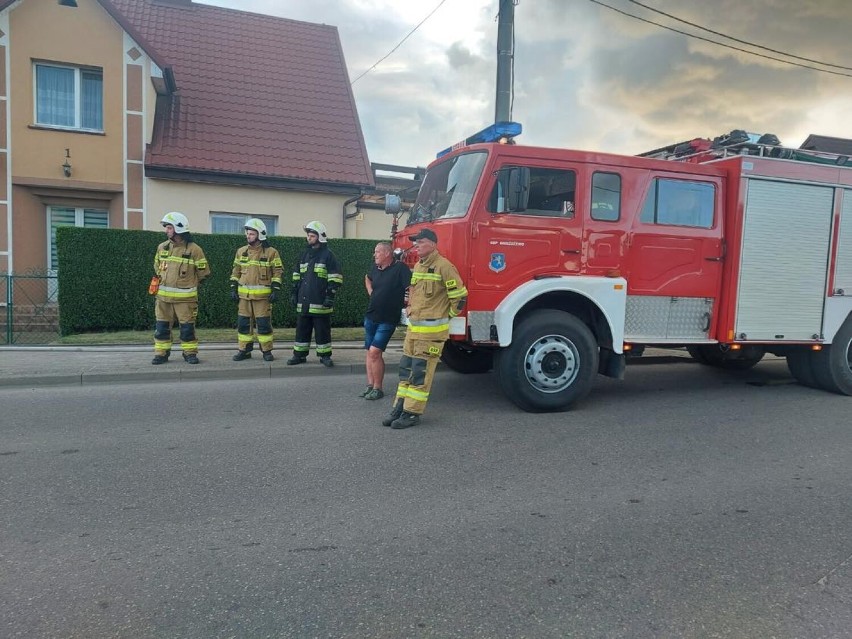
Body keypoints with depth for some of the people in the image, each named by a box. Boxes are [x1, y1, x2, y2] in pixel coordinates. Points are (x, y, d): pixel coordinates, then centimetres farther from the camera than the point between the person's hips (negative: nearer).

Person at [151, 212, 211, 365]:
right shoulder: (162, 247, 7)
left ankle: (190, 353, 13)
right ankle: (161, 353, 16)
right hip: (164, 296, 5)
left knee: (187, 327, 2)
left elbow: (203, 273, -2)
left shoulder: (194, 249, -8)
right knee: (162, 327, 6)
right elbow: (157, 267, 24)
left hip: (185, 297, -4)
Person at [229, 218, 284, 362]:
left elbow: (278, 272, -4)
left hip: (263, 295, -4)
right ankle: (244, 350, 17)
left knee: (264, 323, -1)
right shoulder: (241, 251, 10)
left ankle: (267, 351, 10)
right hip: (244, 295, 4)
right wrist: (233, 289, 8)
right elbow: (236, 272, 16)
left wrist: (276, 291, -11)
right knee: (243, 323, 6)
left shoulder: (271, 252, -3)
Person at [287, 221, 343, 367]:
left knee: (322, 330, 1)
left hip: (320, 303, -6)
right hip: (303, 302, 6)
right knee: (302, 329, 10)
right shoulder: (304, 254, 15)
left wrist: (330, 296, -14)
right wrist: (294, 293, 15)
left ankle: (325, 356, 11)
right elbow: (296, 276, 21)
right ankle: (299, 355, 19)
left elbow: (334, 278, -8)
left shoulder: (328, 255, -4)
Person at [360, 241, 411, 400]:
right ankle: (370, 385, 18)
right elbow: (367, 278, 30)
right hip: (370, 317, 7)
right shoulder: (376, 268, 8)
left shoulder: (400, 268, -14)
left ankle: (378, 389, 0)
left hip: (387, 320, -7)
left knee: (375, 352, -12)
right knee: (370, 352, 9)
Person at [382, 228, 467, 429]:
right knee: (406, 369, 11)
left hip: (432, 330, -9)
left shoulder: (443, 266, -14)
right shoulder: (418, 266, 13)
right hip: (413, 326, 9)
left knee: (421, 371, -4)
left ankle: (413, 413, 4)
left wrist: (446, 316, -2)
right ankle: (400, 408, 19)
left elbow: (460, 296, -12)